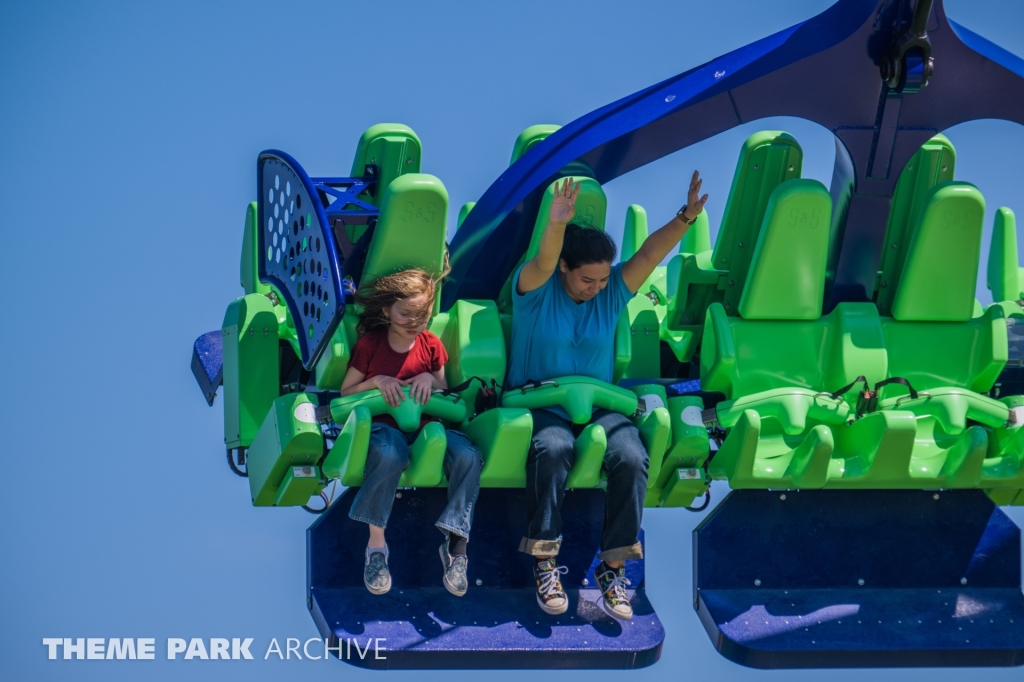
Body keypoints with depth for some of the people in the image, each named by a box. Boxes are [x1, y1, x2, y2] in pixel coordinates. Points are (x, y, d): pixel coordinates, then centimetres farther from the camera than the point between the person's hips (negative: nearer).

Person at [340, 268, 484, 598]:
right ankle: (376, 543, -30)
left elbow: (445, 394, 19)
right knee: (389, 454, -43)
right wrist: (376, 382, -11)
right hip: (382, 424, -3)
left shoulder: (431, 345, 11)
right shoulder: (369, 344, 4)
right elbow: (346, 393, 7)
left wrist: (430, 379, -4)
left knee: (468, 456, -30)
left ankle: (456, 545, -25)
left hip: (424, 424, 3)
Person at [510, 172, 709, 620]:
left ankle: (613, 566, -18)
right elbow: (543, 262, -25)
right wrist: (557, 225, -47)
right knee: (553, 449, -38)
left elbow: (650, 253, -5)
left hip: (599, 406, 3)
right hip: (539, 405, -3)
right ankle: (544, 561, -28)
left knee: (632, 457, -27)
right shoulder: (536, 290, -3)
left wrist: (687, 216, -21)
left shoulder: (612, 293, 7)